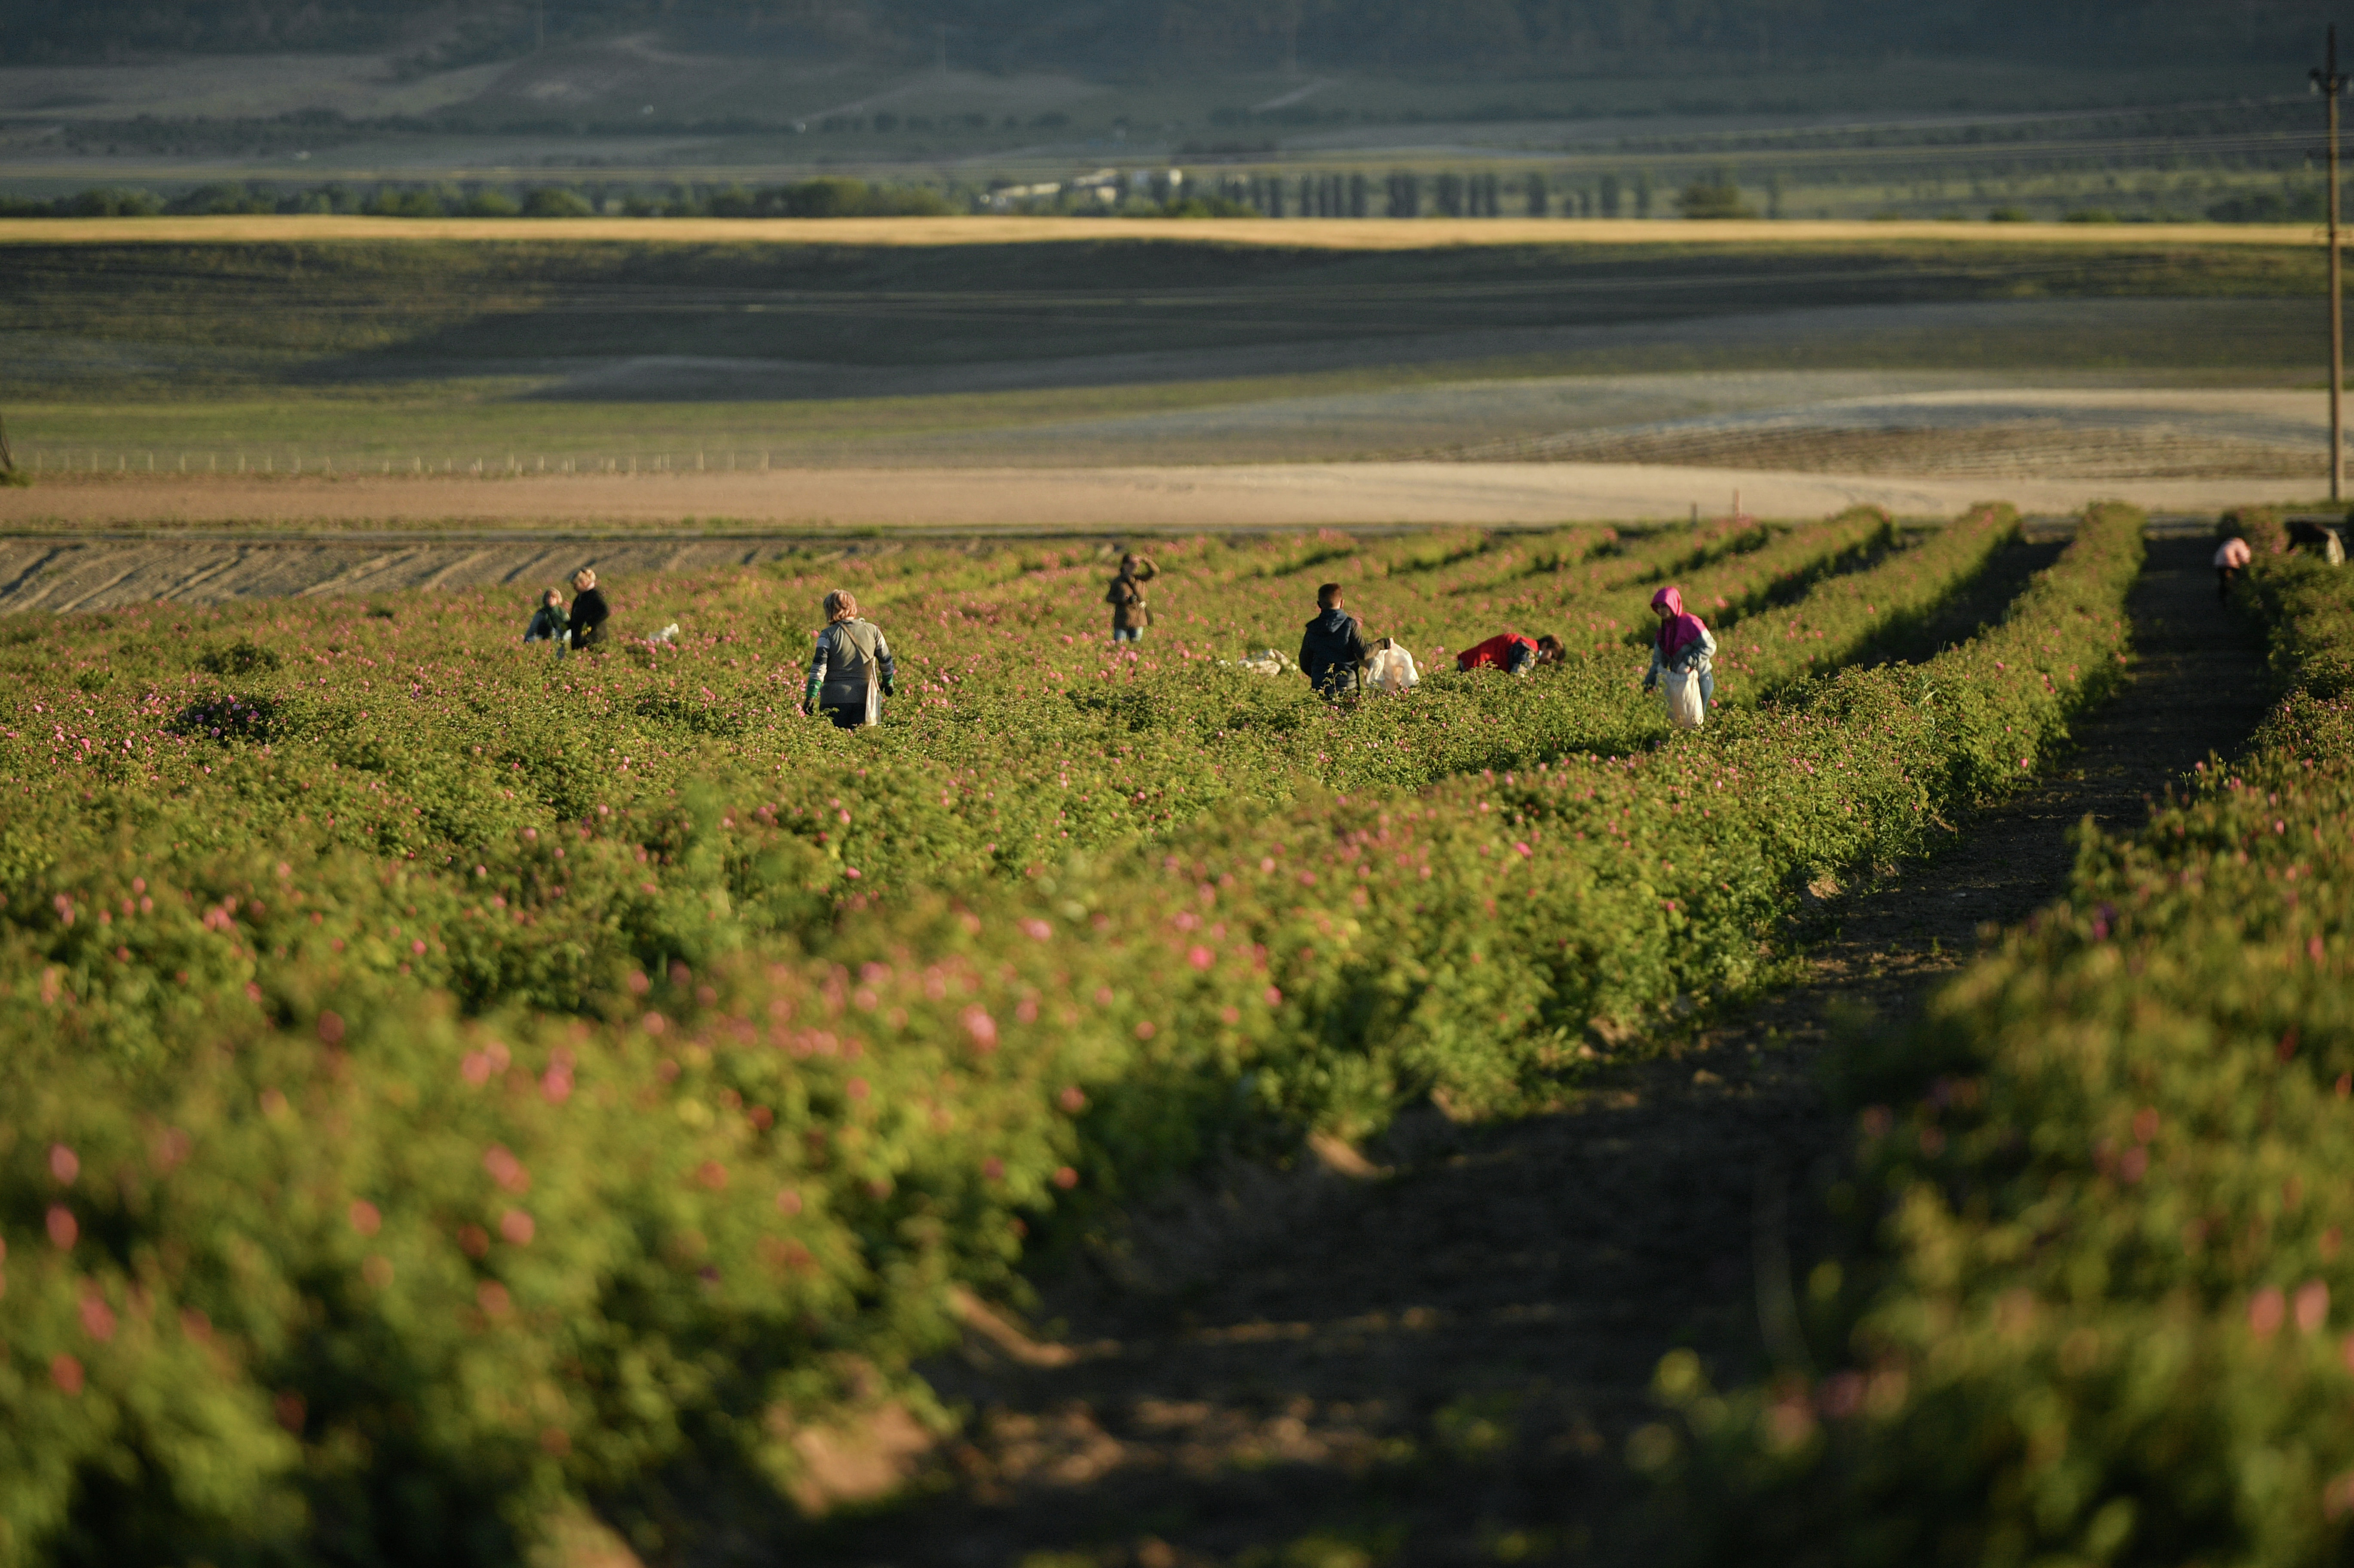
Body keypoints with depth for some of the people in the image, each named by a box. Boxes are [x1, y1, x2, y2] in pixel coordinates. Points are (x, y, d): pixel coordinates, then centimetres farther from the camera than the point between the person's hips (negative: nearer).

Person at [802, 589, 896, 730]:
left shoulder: (828, 635, -5)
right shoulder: (872, 631, 4)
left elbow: (818, 667, -10)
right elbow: (886, 660, 15)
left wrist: (810, 697, -8)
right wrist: (888, 682, 32)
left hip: (834, 699, -2)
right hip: (864, 699, 2)